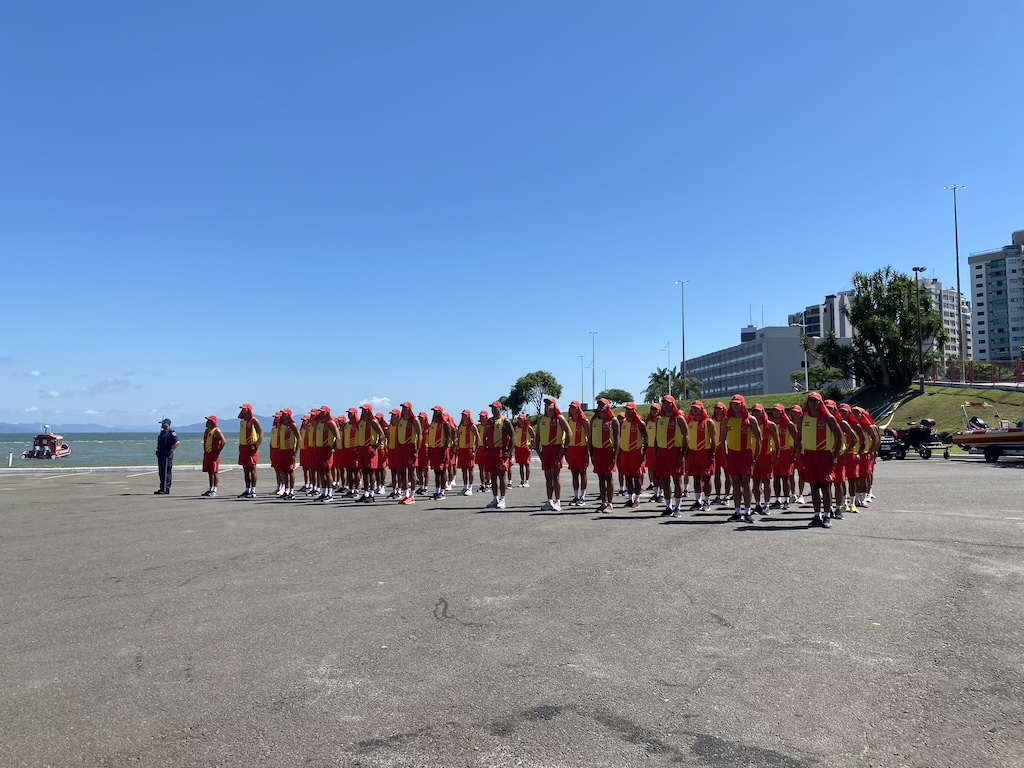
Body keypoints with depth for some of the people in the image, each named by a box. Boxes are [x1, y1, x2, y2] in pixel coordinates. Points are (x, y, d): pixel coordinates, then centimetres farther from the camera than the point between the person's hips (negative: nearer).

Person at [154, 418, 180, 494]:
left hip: (167, 455, -10)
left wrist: (171, 450, -21)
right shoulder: (162, 432, 17)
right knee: (161, 472, 13)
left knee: (166, 472, -7)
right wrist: (158, 451, 17)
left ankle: (166, 489, -5)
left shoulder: (171, 433, -12)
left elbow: (178, 442, -23)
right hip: (160, 455, 10)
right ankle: (162, 488, 19)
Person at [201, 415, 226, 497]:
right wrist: (205, 452, 14)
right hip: (207, 453, 9)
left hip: (214, 454, -9)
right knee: (209, 472, 11)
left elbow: (224, 442, -19)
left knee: (215, 472, -6)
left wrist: (218, 452, -18)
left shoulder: (216, 431, -11)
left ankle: (214, 490, -5)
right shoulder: (207, 431, 16)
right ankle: (211, 489, 18)